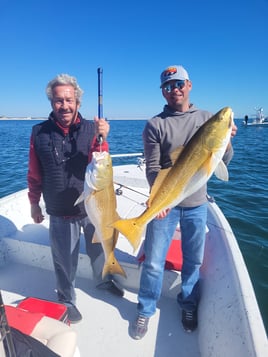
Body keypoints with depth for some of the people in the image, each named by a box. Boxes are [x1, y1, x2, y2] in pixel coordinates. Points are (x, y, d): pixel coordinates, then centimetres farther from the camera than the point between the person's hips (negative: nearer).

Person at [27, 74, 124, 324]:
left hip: (93, 206, 1)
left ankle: (103, 281, 53)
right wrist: (34, 204, 9)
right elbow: (35, 174, 2)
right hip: (60, 213, -1)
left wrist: (101, 139, -33)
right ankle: (66, 300, 41)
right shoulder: (40, 133, -7)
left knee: (98, 250, 23)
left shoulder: (91, 129, -8)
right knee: (65, 261, 14)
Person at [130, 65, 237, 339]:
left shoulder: (207, 119, 3)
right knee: (153, 261, 6)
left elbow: (223, 161, 1)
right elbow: (152, 168, -9)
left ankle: (188, 306, 42)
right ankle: (145, 311, 30)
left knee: (194, 261, 16)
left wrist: (226, 141, -20)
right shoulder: (155, 125, -4)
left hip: (197, 204, 3)